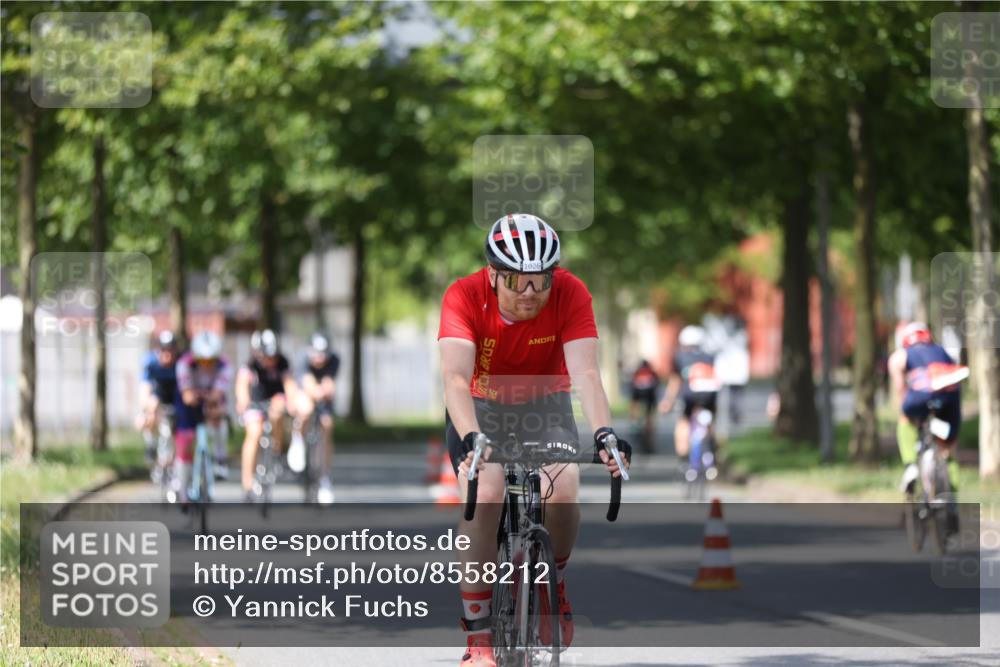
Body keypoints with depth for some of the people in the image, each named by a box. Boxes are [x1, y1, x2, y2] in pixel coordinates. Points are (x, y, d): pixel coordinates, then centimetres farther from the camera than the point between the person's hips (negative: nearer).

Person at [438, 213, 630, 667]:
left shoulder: (570, 294, -25)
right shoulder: (465, 297, -28)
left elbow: (585, 373, -33)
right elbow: (456, 377, -39)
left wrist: (603, 433, -51)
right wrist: (471, 439, -56)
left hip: (545, 406, 1)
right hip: (481, 407, -1)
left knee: (562, 494, -26)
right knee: (484, 497, -27)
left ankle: (552, 581, 7)